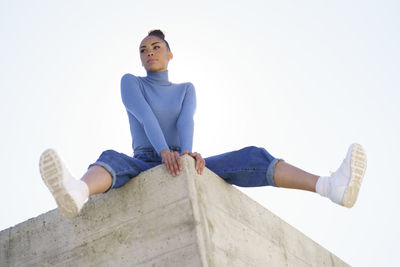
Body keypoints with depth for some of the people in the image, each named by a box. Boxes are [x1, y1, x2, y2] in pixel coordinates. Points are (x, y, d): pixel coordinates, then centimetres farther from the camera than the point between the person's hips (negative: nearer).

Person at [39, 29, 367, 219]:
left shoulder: (186, 89, 18)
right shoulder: (130, 83, 8)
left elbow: (186, 121, -7)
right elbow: (145, 116, -14)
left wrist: (187, 153, -30)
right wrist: (164, 152, -35)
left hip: (182, 165, 3)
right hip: (145, 167, -3)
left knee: (250, 158, -22)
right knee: (112, 160, -40)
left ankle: (332, 187, -41)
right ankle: (77, 193, -79)